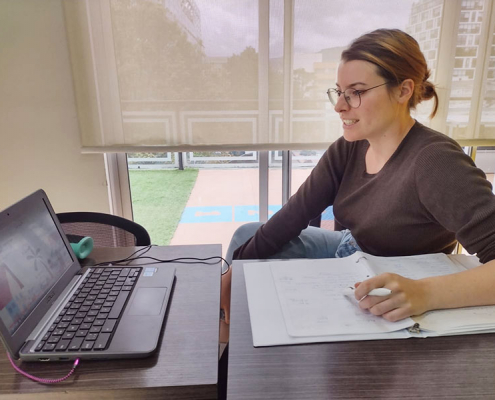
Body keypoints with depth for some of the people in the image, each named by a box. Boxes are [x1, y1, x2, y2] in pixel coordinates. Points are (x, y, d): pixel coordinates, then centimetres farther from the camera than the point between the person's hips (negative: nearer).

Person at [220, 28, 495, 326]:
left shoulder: (435, 161, -29)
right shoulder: (347, 150, -8)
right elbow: (293, 216, -8)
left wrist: (425, 293, -51)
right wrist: (233, 272, -10)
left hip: (395, 315, -6)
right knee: (247, 235, 8)